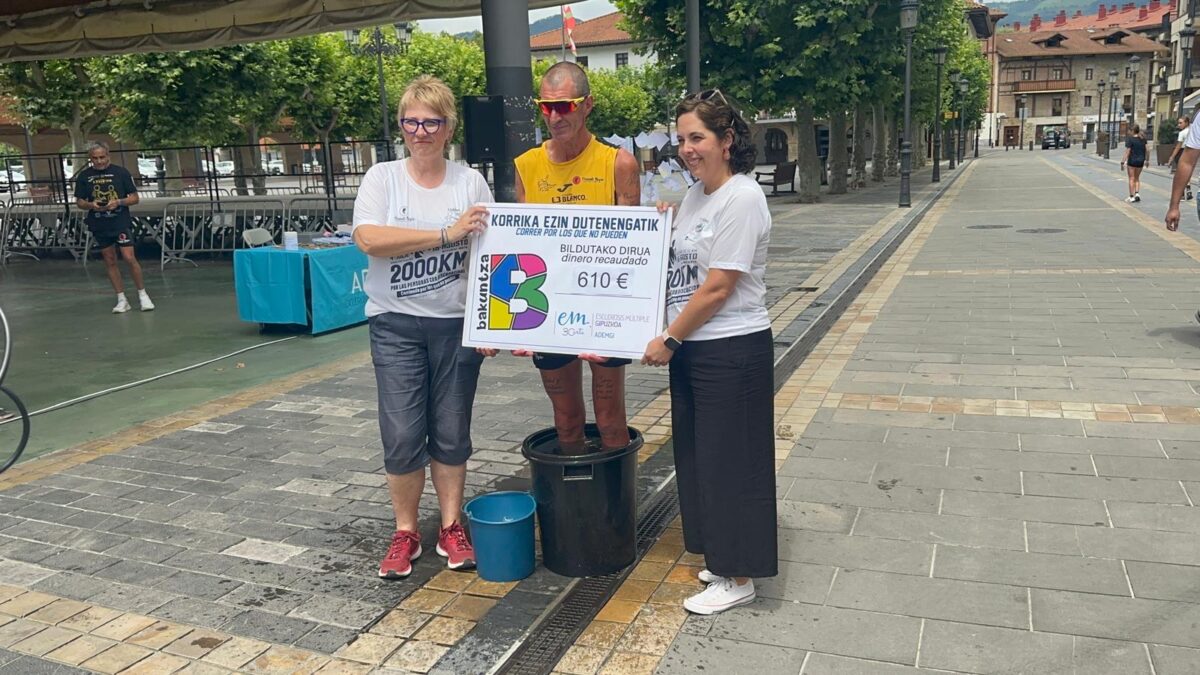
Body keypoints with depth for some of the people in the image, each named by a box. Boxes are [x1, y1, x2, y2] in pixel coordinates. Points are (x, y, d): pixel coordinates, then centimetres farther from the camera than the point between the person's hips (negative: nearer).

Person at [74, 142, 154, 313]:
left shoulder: (121, 172, -2)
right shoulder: (84, 176, 4)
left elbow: (134, 197, 0)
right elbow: (79, 202, 9)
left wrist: (119, 202, -17)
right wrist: (91, 205, -12)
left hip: (121, 222, -3)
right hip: (99, 226, 3)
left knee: (129, 258, -11)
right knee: (110, 261, 7)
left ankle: (142, 295, 4)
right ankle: (122, 300, 14)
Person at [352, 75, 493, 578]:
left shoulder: (471, 181, 2)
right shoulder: (382, 178, -1)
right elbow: (368, 238, -17)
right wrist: (447, 234, -21)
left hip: (456, 323, 1)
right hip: (396, 325, -1)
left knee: (451, 432, 10)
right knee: (402, 433, 0)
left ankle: (451, 527, 25)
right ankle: (405, 533, 19)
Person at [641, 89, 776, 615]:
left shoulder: (741, 198, -16)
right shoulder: (694, 196, 11)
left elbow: (717, 288, -18)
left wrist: (668, 339, -12)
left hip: (732, 352, -9)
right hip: (691, 348, 9)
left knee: (729, 462, 1)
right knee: (700, 458, 17)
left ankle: (738, 578, 17)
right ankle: (722, 559, 33)